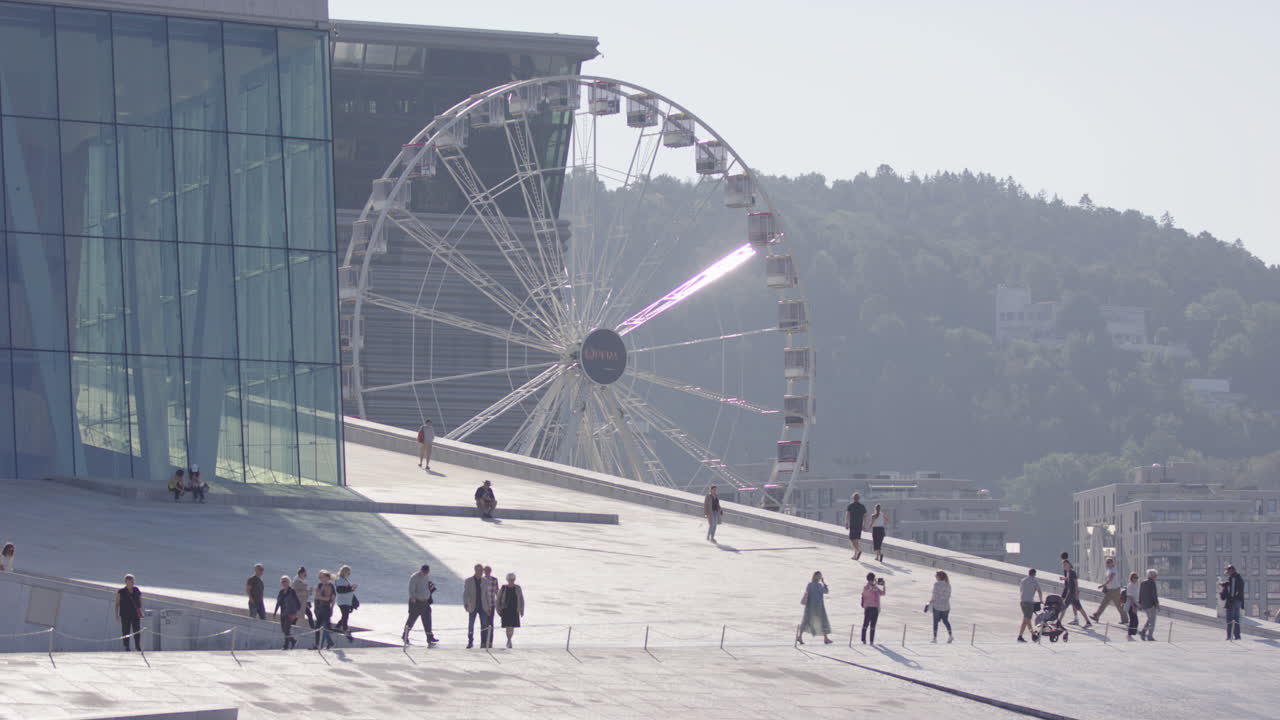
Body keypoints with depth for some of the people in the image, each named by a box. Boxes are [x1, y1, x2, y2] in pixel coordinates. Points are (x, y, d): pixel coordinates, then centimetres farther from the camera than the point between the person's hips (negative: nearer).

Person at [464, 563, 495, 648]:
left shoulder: (484, 581, 7)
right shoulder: (469, 581, -1)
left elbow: (487, 594, 12)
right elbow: (465, 594, -4)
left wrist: (489, 607, 8)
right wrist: (466, 604, -18)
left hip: (483, 606, 2)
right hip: (472, 606, -2)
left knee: (484, 625, -5)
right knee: (471, 625, 2)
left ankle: (483, 643, -2)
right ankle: (470, 642, 14)